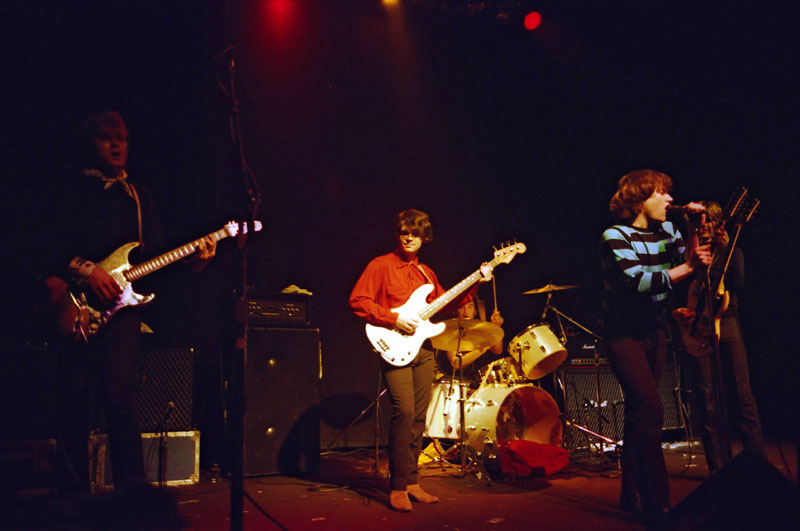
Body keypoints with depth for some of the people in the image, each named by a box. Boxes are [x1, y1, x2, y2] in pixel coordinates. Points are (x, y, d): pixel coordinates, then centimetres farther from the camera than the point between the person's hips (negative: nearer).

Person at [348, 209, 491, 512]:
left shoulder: (426, 273, 19)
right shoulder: (381, 265, -2)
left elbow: (444, 304, 19)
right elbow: (357, 301, -9)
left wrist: (475, 283, 10)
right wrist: (395, 319, -17)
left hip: (423, 349, 7)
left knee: (419, 417, 7)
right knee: (404, 412, -17)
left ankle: (411, 482, 18)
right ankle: (397, 487, -6)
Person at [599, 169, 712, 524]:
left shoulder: (666, 230, 8)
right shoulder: (616, 236, -13)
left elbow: (688, 258, -3)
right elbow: (637, 282, -26)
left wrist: (696, 229, -13)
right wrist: (685, 267, -29)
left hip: (654, 332, 7)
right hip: (624, 335, -7)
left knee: (640, 413, 12)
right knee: (650, 409, -18)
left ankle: (632, 496, 25)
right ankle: (655, 504, -10)